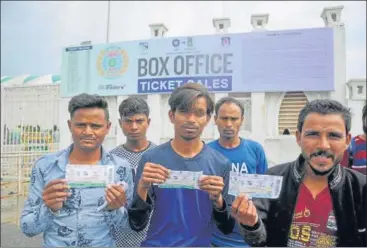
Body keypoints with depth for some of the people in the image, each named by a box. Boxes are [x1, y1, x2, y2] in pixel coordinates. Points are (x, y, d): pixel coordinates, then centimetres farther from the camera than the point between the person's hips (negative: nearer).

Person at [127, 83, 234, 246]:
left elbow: (227, 228, -4)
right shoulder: (151, 159, -12)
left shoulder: (221, 164, -10)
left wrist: (217, 198, -21)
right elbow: (137, 224, -9)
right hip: (157, 243, -1)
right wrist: (142, 187, -25)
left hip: (200, 243, 1)